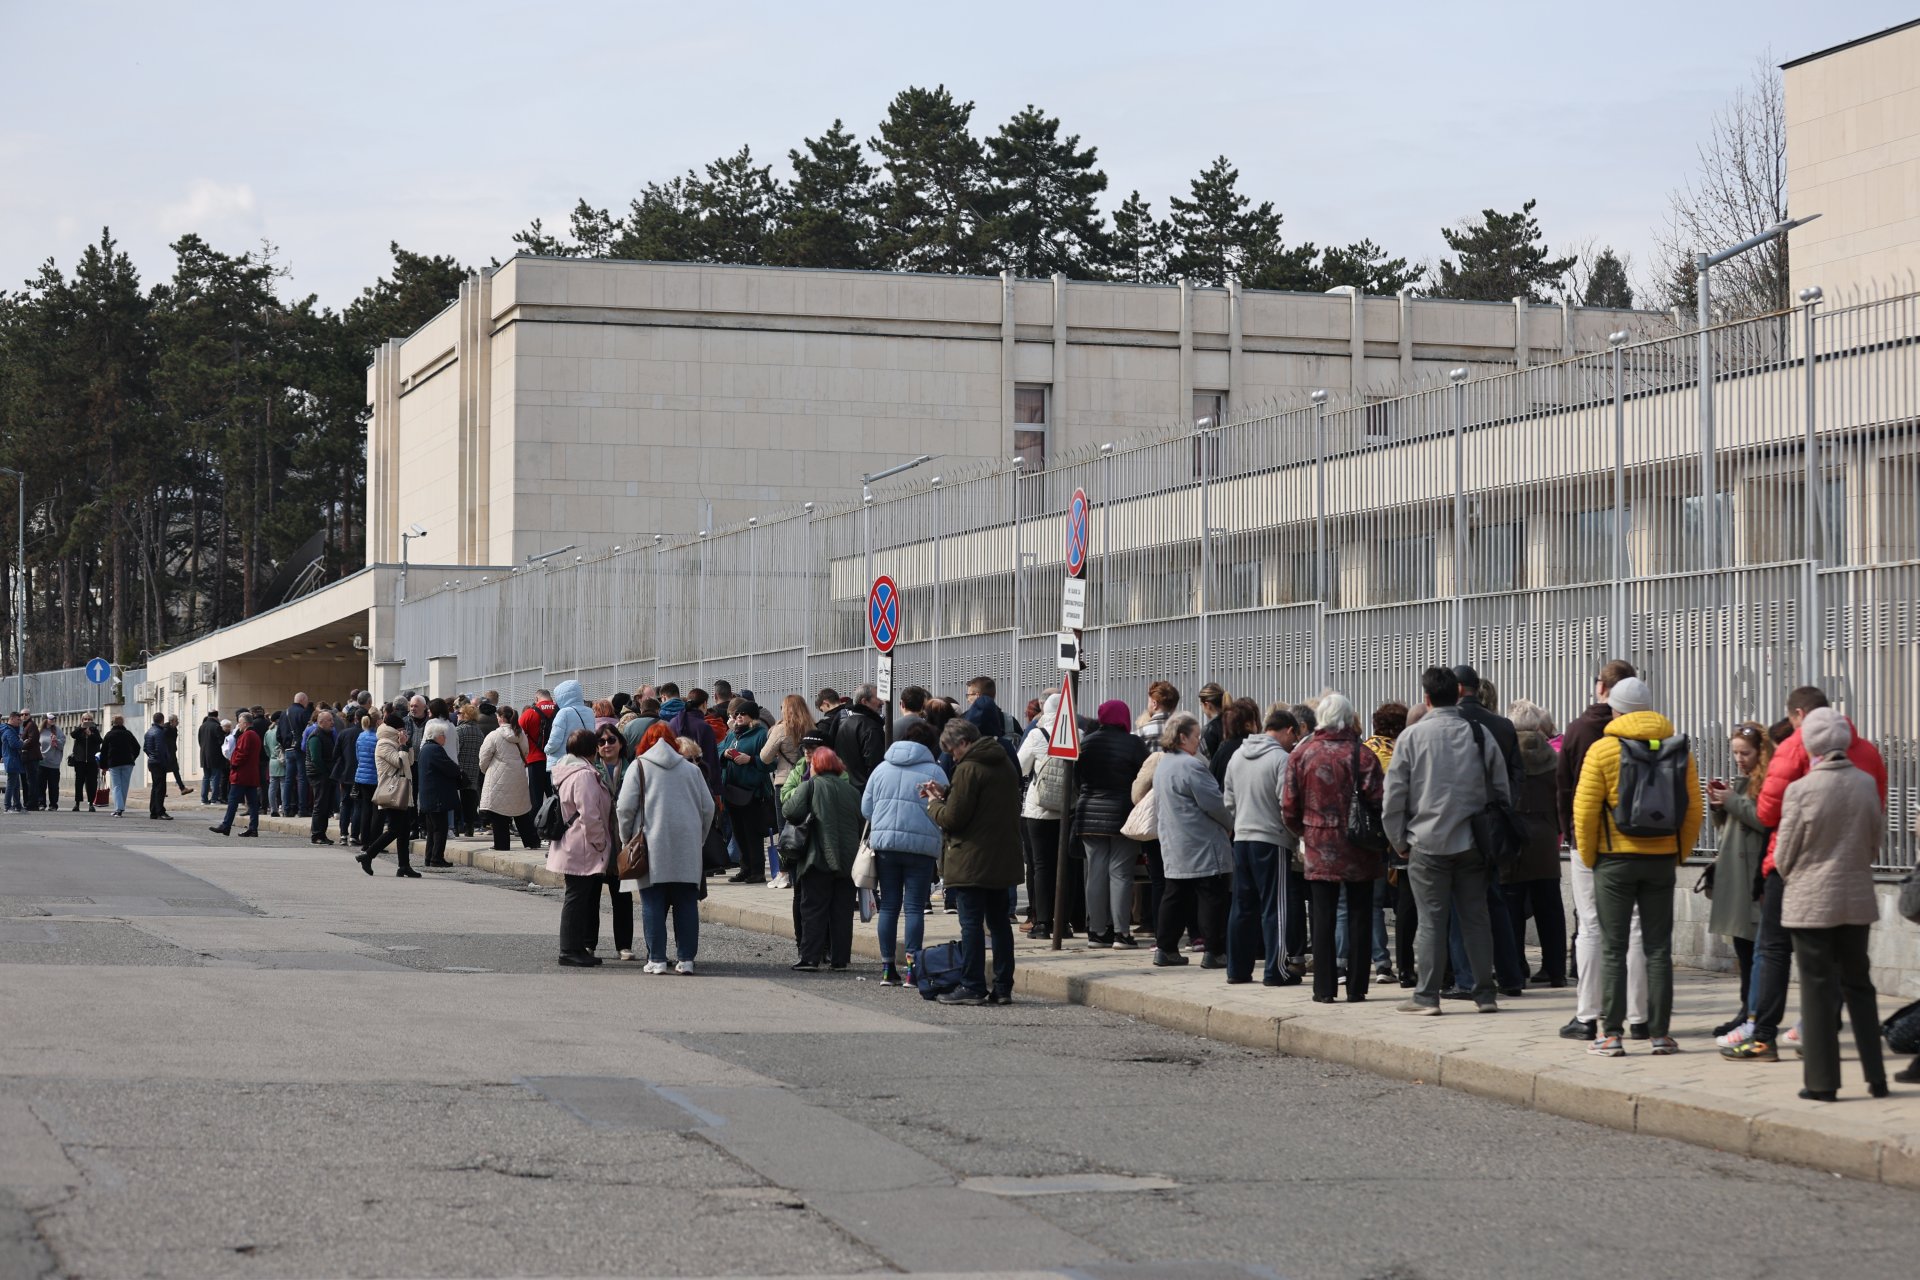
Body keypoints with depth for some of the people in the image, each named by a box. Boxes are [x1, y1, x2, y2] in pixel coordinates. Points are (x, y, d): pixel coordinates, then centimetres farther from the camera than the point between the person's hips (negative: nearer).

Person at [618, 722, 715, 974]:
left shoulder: (639, 767, 3)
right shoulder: (691, 769, 12)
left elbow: (625, 808, -4)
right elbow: (708, 808, 11)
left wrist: (626, 840, 7)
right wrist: (699, 840, 21)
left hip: (653, 847, -2)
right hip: (688, 846, 2)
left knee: (653, 904, 1)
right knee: (686, 903, 6)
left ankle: (656, 959, -2)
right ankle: (685, 959, 4)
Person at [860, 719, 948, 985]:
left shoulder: (882, 769, 9)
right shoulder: (933, 771, -2)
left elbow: (865, 809, 12)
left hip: (884, 843, 3)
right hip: (920, 846, -3)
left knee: (888, 906, 8)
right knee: (915, 907, -1)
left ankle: (888, 968, 9)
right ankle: (912, 967, -6)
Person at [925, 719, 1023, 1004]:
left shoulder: (968, 769, -14)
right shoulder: (1005, 764, 13)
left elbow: (952, 818, -15)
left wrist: (934, 803, 3)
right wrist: (946, 793, 16)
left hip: (971, 861, -8)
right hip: (1002, 860, 8)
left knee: (971, 923, -4)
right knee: (999, 922, 12)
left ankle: (972, 987, -4)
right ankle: (1003, 987, 14)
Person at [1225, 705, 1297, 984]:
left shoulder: (1236, 757, 10)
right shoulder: (1281, 759, -12)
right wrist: (1296, 838, -2)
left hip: (1241, 838, 6)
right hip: (1272, 840, -6)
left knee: (1243, 906, 11)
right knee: (1274, 908, -1)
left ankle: (1238, 969, 14)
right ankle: (1275, 971, -1)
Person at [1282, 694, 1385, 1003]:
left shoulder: (1301, 754, -2)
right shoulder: (1362, 755, -9)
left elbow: (1289, 809, 1)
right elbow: (1377, 803, -11)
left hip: (1319, 849, 1)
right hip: (1358, 850, -1)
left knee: (1323, 918, 5)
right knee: (1359, 918, 7)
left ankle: (1324, 988, 4)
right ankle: (1356, 987, 8)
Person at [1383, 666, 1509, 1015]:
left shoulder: (1412, 737, -5)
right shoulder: (1480, 735, 3)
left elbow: (1394, 796, -4)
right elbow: (1503, 792, 8)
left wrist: (1398, 841, 7)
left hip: (1428, 842, -3)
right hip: (1472, 843, 3)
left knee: (1432, 921, 0)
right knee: (1475, 918, 8)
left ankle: (1426, 996, 1)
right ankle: (1485, 995, 10)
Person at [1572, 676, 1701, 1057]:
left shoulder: (1602, 750, -8)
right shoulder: (1677, 748, 3)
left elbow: (1585, 810, -9)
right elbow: (1693, 809, 2)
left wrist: (1589, 856, 3)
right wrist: (1679, 853, 12)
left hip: (1616, 858, -3)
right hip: (1661, 859, 3)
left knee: (1613, 949, 2)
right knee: (1658, 948, 8)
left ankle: (1611, 1034, -1)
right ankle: (1660, 1033, 8)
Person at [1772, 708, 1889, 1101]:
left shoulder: (1801, 790, -16)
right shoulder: (1866, 784, -4)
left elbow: (1783, 856, -7)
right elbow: (1876, 842, 8)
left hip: (1811, 902, -4)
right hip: (1857, 900, 4)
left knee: (1818, 989, 2)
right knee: (1858, 985, 14)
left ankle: (1822, 1081, 3)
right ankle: (1876, 1077, 15)